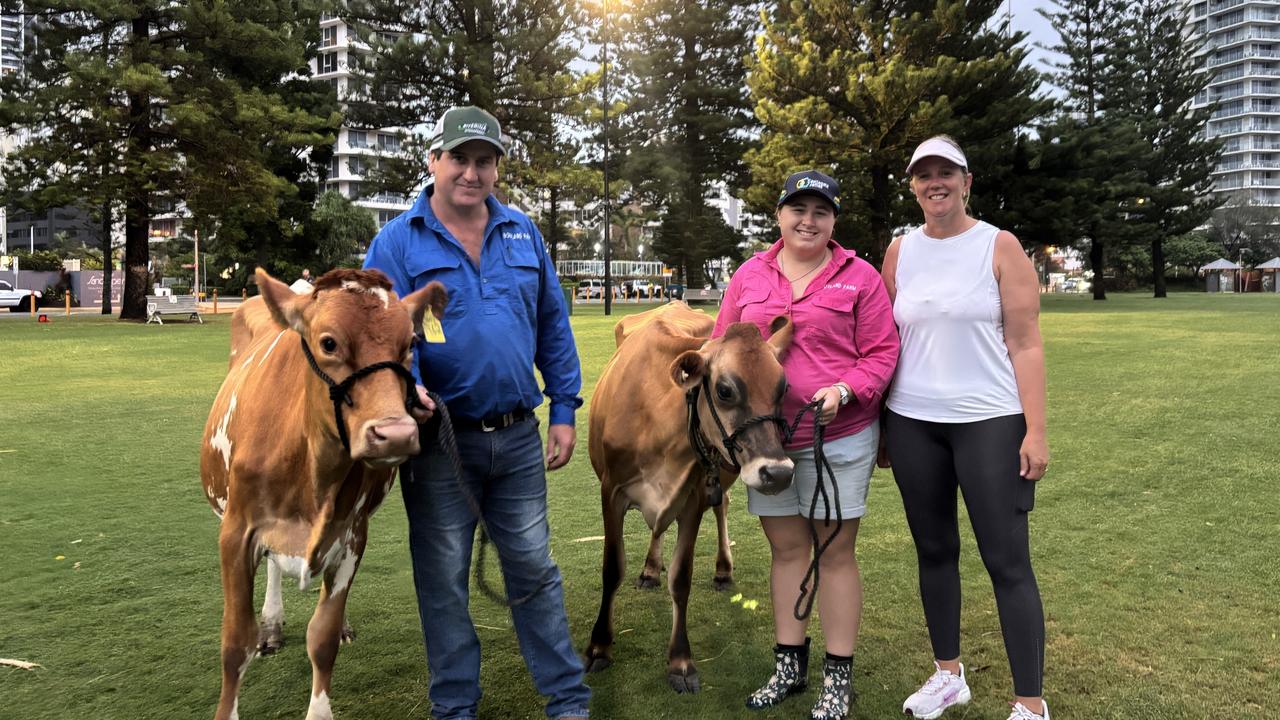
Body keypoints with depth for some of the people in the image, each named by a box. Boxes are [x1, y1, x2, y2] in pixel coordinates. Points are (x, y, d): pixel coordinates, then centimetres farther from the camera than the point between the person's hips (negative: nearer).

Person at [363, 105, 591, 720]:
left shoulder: (522, 234, 8)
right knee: (443, 577, 10)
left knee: (534, 567, 11)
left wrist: (564, 410, 6)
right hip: (439, 440, -2)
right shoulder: (397, 242, -2)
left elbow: (553, 326, 10)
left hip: (518, 437, 2)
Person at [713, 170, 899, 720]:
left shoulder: (859, 277, -3)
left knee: (835, 552, 6)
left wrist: (844, 391, -20)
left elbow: (882, 353, -4)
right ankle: (789, 665, 30)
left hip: (839, 435, -3)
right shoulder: (750, 275, 7)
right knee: (786, 549, 14)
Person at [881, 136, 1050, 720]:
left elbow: (1025, 345, -5)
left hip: (989, 422, -3)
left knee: (1007, 561, -2)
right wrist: (876, 421, 9)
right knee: (934, 551, 13)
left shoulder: (1000, 247, -1)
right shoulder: (900, 251, 8)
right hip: (912, 425, 4)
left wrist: (1035, 432, -10)